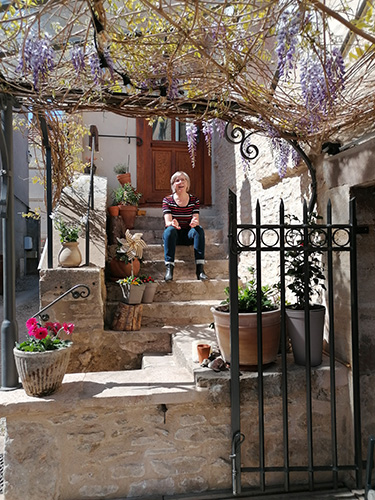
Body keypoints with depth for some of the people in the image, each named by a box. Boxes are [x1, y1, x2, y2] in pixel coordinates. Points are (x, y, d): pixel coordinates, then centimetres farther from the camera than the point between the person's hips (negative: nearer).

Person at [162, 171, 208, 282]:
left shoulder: (194, 200, 5)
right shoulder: (167, 200, 1)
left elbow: (196, 220, -5)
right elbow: (167, 221, -12)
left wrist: (194, 222, -31)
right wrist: (172, 223, -38)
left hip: (188, 235, 1)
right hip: (174, 235, -1)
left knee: (199, 229, -30)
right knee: (170, 230, -34)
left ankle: (200, 268, -37)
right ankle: (169, 268, -42)